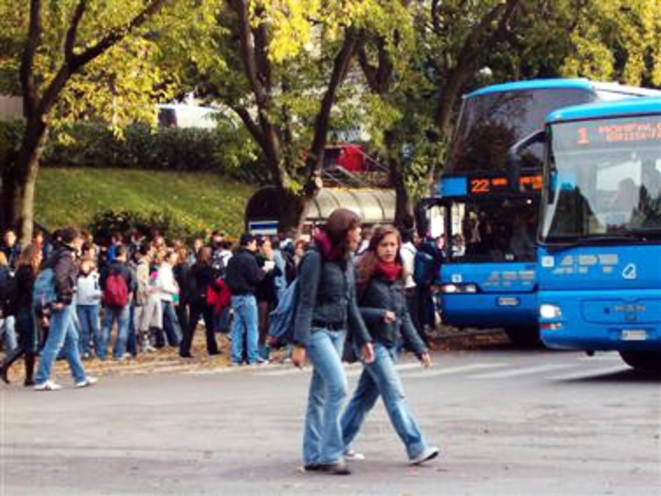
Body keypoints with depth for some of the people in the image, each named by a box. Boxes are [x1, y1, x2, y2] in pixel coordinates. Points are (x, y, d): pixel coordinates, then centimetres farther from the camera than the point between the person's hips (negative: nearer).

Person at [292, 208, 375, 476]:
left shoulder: (347, 260, 10)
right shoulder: (316, 258, -12)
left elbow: (351, 303, 16)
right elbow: (306, 303, -14)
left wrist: (363, 340, 14)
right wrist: (299, 344, -17)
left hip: (338, 332, 7)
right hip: (317, 330, -7)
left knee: (320, 394, 10)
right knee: (338, 386, -17)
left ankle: (313, 456, 14)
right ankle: (331, 454, -11)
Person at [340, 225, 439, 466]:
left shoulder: (397, 276, 12)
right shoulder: (364, 274, -8)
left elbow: (404, 317, 15)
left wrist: (420, 348, 9)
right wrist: (380, 315, -19)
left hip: (390, 344, 7)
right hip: (372, 342, -7)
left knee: (365, 395, 12)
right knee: (395, 396, -12)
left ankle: (340, 443, 22)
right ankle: (416, 448, -15)